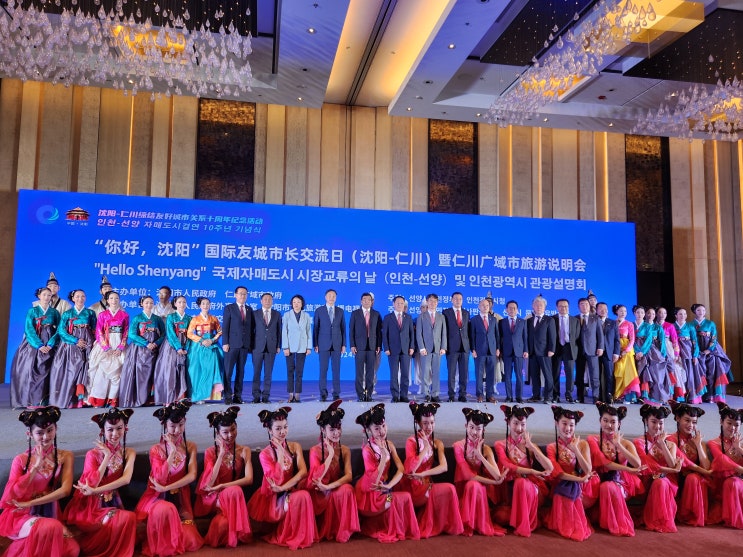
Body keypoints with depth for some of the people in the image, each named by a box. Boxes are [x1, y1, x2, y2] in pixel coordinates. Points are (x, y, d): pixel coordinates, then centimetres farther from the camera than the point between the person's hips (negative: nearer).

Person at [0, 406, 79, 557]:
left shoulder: (65, 456, 1)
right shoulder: (21, 460, -2)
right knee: (52, 527, -36)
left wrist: (29, 503, -15)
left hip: (50, 514, 3)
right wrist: (36, 466, -16)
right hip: (23, 516, -3)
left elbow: (65, 489, -9)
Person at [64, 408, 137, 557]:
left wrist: (95, 491, -25)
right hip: (90, 506, -3)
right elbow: (92, 484, -18)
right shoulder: (93, 454, -7)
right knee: (127, 517, -27)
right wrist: (107, 456, -20)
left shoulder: (129, 452, 0)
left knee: (129, 518, -28)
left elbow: (126, 479, -16)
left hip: (112, 503, 3)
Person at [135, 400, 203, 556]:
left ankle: (174, 541, 16)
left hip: (180, 498, 2)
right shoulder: (156, 449, -5)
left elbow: (192, 476, -10)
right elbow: (160, 479, -18)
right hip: (159, 498, -2)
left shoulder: (190, 446, 1)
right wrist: (172, 451, -20)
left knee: (190, 541, -18)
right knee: (166, 509, -39)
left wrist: (166, 488, -18)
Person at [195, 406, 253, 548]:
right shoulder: (210, 452, -3)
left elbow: (249, 479, -12)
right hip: (212, 499, -1)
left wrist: (221, 486, -21)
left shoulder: (244, 451, 0)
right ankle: (233, 536, -23)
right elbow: (209, 483, -16)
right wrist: (221, 454, -19)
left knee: (222, 522, -36)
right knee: (234, 490, -35)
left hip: (231, 498, 1)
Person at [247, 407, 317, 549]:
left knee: (303, 495, -29)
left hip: (292, 490, 4)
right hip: (273, 498, -4)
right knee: (300, 497, -31)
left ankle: (298, 537, -5)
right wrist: (280, 452, -23)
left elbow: (303, 472, -13)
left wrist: (282, 488, -22)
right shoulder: (265, 454, -10)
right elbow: (276, 480, -22)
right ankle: (289, 537, -9)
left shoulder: (295, 446, 0)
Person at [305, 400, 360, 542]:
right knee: (344, 490, -31)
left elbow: (349, 476, -13)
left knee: (347, 489, -30)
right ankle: (324, 530, -11)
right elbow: (316, 479, -23)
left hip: (338, 491, 3)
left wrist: (329, 486, -28)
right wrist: (331, 454, -24)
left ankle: (342, 531, -14)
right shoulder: (315, 450, -12)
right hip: (319, 495, -3)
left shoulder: (345, 450, -1)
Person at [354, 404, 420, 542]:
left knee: (406, 496, -9)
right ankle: (393, 532, 7)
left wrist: (388, 486, -25)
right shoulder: (367, 449, -21)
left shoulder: (389, 444, -2)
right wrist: (384, 456, -32)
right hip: (369, 495, -6)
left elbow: (400, 469, -10)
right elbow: (374, 481, -26)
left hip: (383, 490, 6)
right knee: (404, 497, -15)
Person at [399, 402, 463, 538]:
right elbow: (410, 469, -20)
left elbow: (444, 467, -10)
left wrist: (422, 474, -24)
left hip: (427, 485, 5)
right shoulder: (412, 441, -8)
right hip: (412, 487, -5)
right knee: (449, 489, -22)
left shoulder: (437, 443, 6)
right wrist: (426, 448, -17)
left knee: (448, 490, -23)